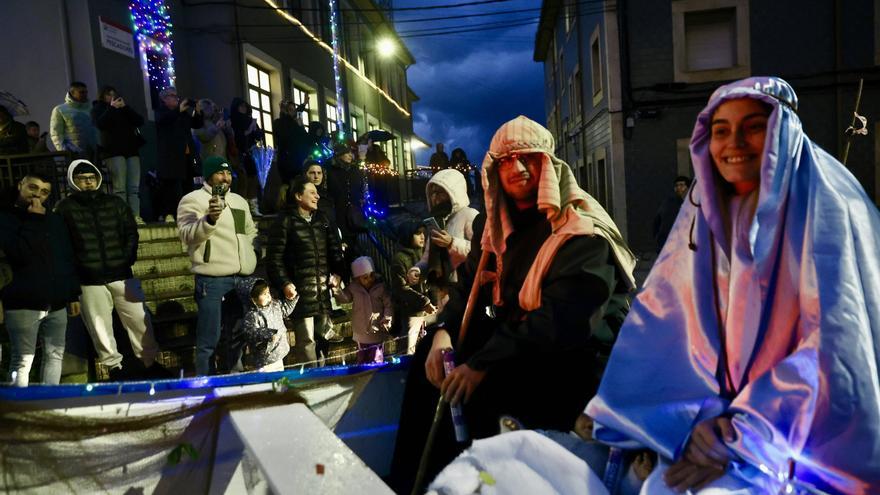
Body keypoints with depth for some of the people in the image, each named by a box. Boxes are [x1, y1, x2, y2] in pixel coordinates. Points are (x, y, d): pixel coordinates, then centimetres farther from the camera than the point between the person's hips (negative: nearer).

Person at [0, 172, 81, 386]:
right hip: (23, 303, -5)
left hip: (56, 302, 5)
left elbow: (68, 258, 15)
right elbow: (21, 254, -21)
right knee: (22, 360, 0)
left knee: (55, 354, 13)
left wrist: (74, 294, 12)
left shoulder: (54, 219, 12)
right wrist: (34, 221, -16)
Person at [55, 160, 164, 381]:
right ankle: (114, 366, 18)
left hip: (121, 274, 2)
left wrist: (128, 259, -1)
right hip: (89, 279, -2)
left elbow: (131, 232, 12)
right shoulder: (65, 208, 2)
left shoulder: (115, 202, 10)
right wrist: (74, 269, -7)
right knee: (100, 325, 5)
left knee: (139, 319, 4)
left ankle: (150, 362, 16)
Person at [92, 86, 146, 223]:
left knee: (134, 188, -5)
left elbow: (140, 121, 9)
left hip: (131, 150, 4)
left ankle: (136, 216, -8)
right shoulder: (98, 109, 14)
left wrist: (125, 107, 0)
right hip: (114, 151, -4)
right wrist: (111, 108, -5)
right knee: (120, 188, -13)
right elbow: (100, 124, -7)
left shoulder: (123, 108, 25)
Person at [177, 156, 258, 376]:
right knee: (209, 342, -5)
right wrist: (209, 219, -32)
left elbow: (251, 233, 29)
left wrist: (253, 260, 19)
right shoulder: (193, 199, -3)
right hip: (212, 280, -7)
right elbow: (188, 235, -16)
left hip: (243, 279, 7)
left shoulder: (239, 201, 19)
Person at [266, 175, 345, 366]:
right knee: (306, 340, -3)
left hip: (323, 289, 6)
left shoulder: (323, 220, 15)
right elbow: (274, 256, -7)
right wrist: (284, 283, -14)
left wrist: (337, 272, 2)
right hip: (300, 291, -6)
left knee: (324, 336, 11)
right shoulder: (285, 221, -3)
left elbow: (335, 249, 16)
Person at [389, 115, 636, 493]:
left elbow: (561, 320, -29)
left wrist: (481, 363, -33)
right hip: (519, 340, 8)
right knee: (431, 352, -1)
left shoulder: (583, 232, -19)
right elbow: (469, 284, 9)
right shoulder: (499, 223, 7)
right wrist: (444, 331, -12)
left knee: (474, 386, -27)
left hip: (577, 362, -8)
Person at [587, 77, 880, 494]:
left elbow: (834, 340, -16)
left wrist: (749, 428, -22)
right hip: (724, 409, 5)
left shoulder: (825, 208, -10)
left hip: (808, 435, -5)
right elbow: (659, 317, 3)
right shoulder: (707, 212, 5)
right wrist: (608, 411, -4)